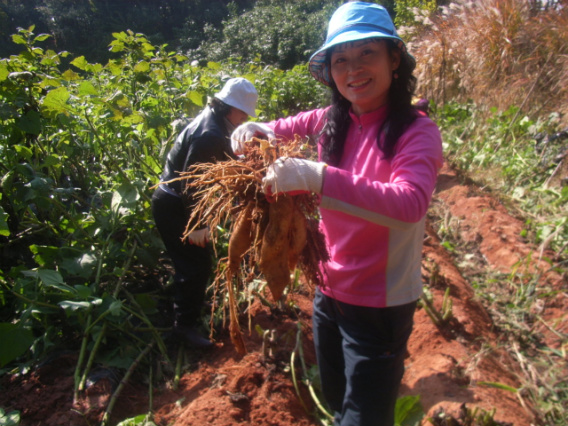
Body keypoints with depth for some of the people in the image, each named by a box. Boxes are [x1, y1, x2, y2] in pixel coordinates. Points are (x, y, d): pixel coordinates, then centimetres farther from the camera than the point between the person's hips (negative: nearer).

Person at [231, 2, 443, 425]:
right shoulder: (334, 121, -2)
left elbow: (410, 203, -35)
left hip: (380, 307, -5)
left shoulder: (417, 131, -18)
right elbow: (284, 128, 16)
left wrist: (318, 176, -44)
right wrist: (255, 129, -7)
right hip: (329, 293, 6)